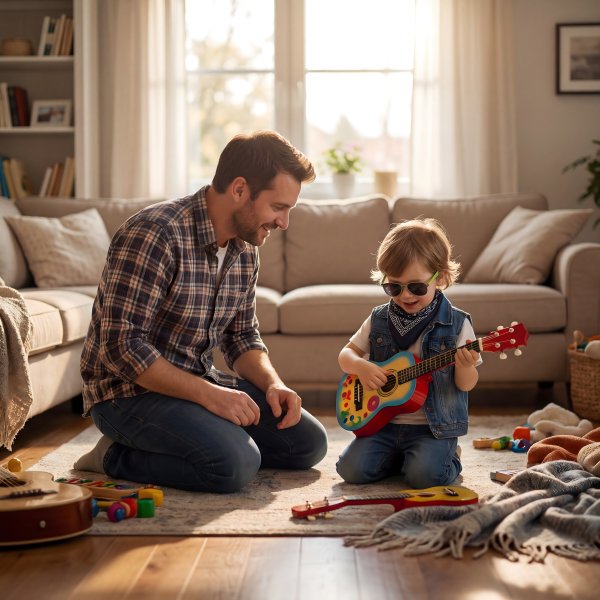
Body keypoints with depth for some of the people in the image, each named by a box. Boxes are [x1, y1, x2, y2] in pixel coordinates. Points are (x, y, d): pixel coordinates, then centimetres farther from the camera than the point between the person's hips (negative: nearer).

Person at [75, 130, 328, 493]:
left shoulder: (246, 249, 5)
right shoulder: (154, 234, -23)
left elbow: (243, 336, 15)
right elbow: (121, 346, -26)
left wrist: (272, 383, -5)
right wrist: (207, 393, -27)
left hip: (199, 380, 9)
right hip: (130, 390, -9)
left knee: (309, 442, 4)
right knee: (236, 464, -30)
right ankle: (116, 458, -6)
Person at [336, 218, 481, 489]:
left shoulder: (456, 324, -5)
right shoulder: (379, 319, 5)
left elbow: (466, 385, -3)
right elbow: (347, 354, 12)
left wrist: (465, 367, -27)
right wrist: (361, 367, -11)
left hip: (434, 426, -3)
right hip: (384, 422, 4)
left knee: (424, 475, -27)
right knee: (352, 469, -15)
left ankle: (448, 457, 9)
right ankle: (398, 457, 15)